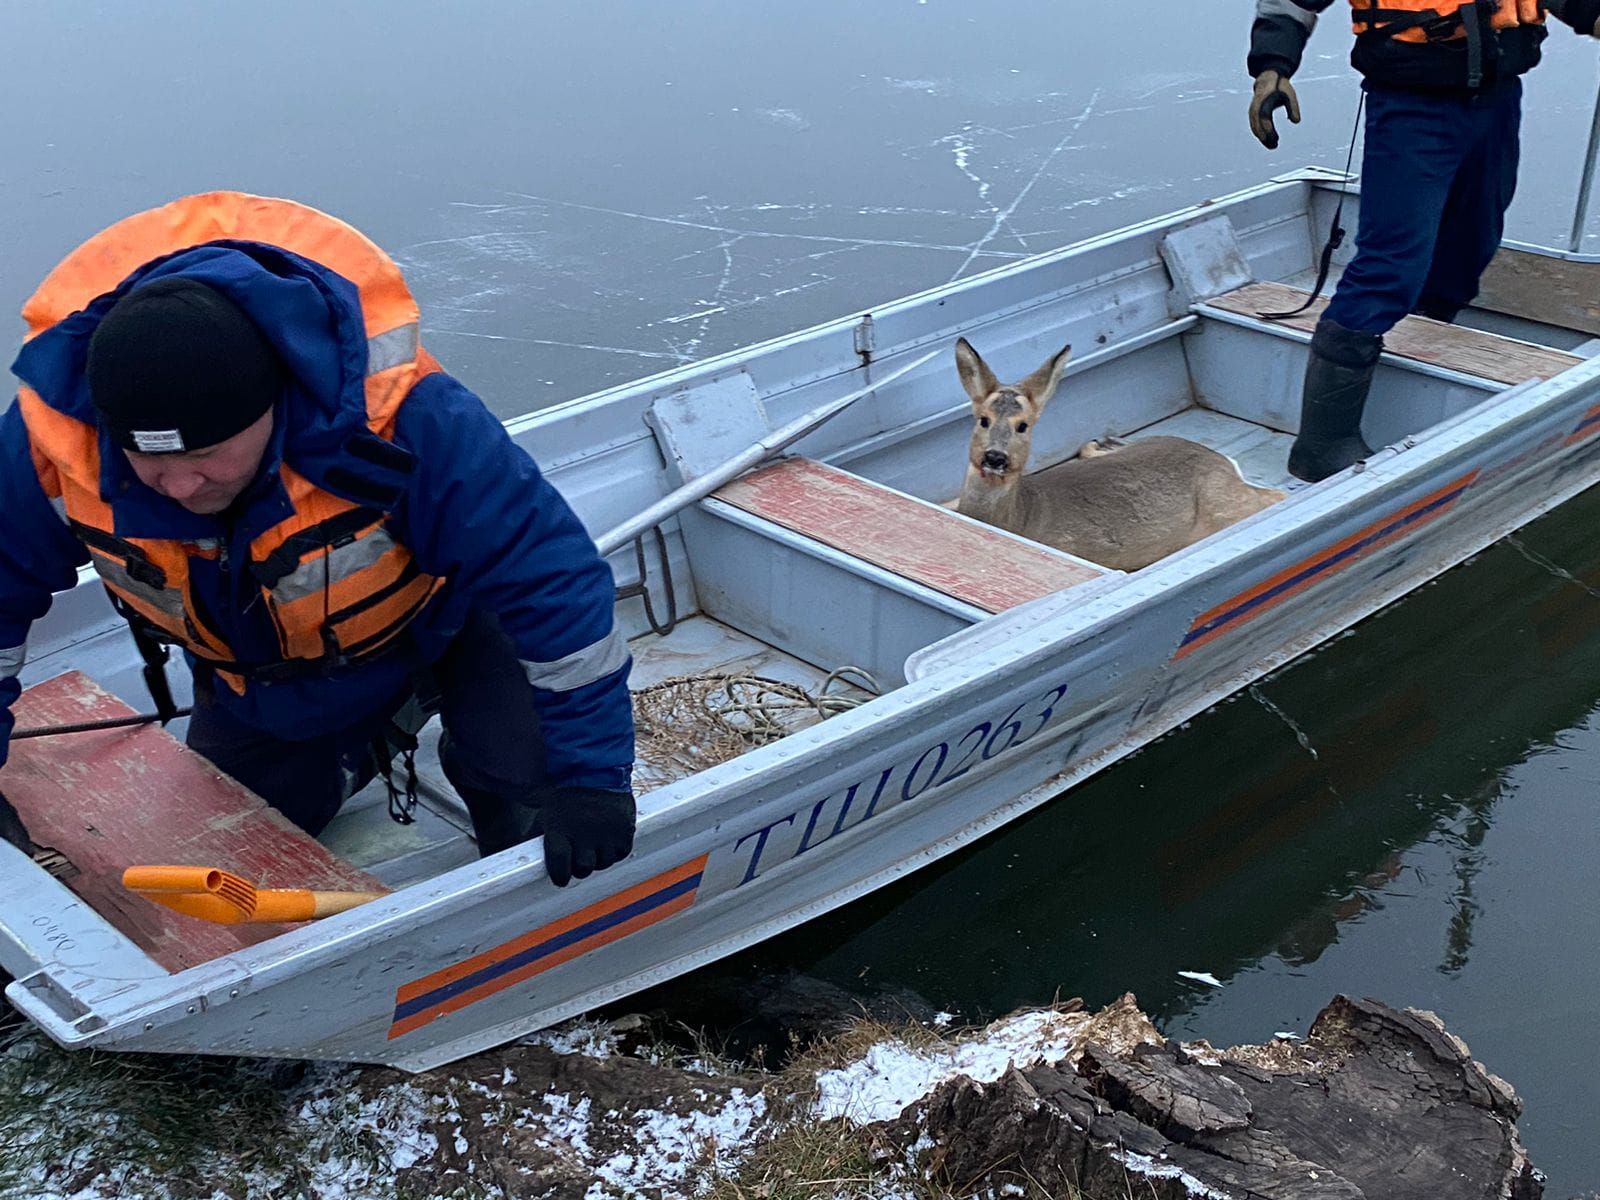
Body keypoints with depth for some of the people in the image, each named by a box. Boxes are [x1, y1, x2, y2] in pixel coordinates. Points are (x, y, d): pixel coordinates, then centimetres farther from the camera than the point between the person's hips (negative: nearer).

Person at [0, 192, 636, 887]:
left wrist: (589, 771, -37)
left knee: (523, 774, -23)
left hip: (438, 614, -3)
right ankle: (366, 749, 39)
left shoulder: (396, 420, -44)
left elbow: (551, 575, -38)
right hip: (252, 671, 4)